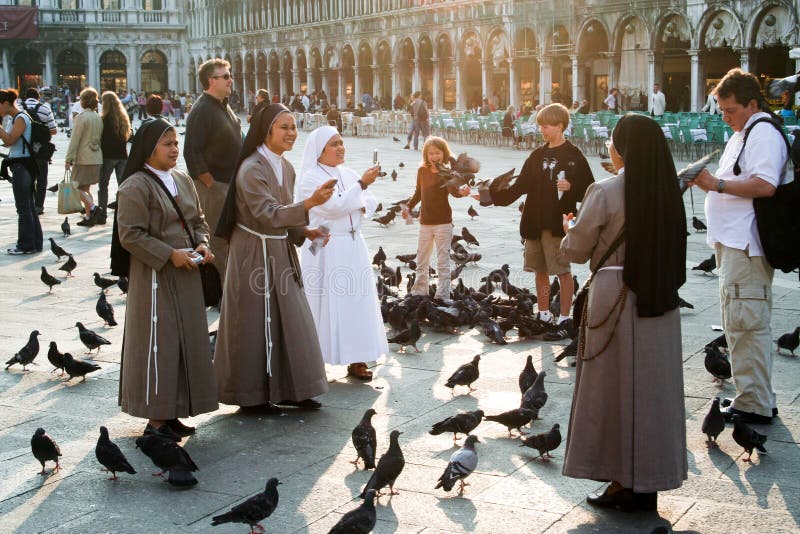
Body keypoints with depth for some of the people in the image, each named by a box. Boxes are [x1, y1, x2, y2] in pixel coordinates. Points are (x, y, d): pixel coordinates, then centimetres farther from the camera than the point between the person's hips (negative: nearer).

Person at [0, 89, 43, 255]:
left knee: (23, 207, -6)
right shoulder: (14, 119, 16)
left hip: (22, 165, -10)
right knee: (29, 206, 13)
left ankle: (26, 244, -2)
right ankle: (35, 243, 18)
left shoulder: (21, 118, -13)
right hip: (20, 164, 10)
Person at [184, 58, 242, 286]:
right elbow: (191, 152, -21)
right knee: (218, 240, -5)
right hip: (214, 185, -9)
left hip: (231, 183, 9)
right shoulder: (202, 110, -16)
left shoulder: (224, 106, 14)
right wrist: (211, 184, -19)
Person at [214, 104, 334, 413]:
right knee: (256, 323, 1)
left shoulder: (285, 168, 7)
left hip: (280, 252, 8)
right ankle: (252, 396, 14)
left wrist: (304, 232, -1)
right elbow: (269, 214, -29)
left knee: (289, 319, 10)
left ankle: (288, 389, 22)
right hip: (255, 253, -8)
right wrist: (309, 203, -40)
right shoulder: (252, 169, -19)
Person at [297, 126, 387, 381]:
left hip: (353, 247, 6)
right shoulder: (310, 178, -9)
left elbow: (371, 202, 13)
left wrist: (359, 207, -8)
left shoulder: (348, 174, 12)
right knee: (326, 302, -4)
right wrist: (362, 184, -23)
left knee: (357, 301, 6)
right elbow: (335, 206, -20)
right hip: (325, 250, -6)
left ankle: (356, 359, 12)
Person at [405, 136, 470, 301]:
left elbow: (453, 190, -30)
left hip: (443, 223, -5)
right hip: (425, 222, 5)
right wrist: (408, 207, 8)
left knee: (443, 262, -2)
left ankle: (442, 296, 4)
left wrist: (461, 192, -50)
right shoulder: (422, 171, 1)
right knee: (421, 261, 15)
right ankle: (419, 293, 27)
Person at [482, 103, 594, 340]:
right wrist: (492, 195, 4)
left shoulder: (573, 155, -5)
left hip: (559, 223, -6)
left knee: (563, 271, -2)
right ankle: (544, 316, 22)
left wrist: (571, 187, -23)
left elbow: (589, 190, -6)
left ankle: (564, 320, 4)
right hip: (535, 222, 6)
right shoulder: (537, 156, 13)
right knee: (540, 271, 12)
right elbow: (520, 187, 12)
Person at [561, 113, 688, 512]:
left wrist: (570, 230, 16)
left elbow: (576, 251, -6)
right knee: (653, 388, 11)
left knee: (614, 389, 6)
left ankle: (624, 483, 11)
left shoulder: (605, 192, -13)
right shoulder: (667, 191, 4)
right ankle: (649, 483, 19)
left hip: (617, 301, -5)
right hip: (662, 301, 6)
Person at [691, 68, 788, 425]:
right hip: (733, 243, 11)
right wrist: (710, 182, 12)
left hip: (746, 245, -11)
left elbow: (765, 185, -24)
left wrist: (717, 184, -20)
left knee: (746, 323, -9)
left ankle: (755, 404, -3)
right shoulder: (741, 135, 21)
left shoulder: (763, 133, -12)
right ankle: (754, 398, 22)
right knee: (740, 323, 14)